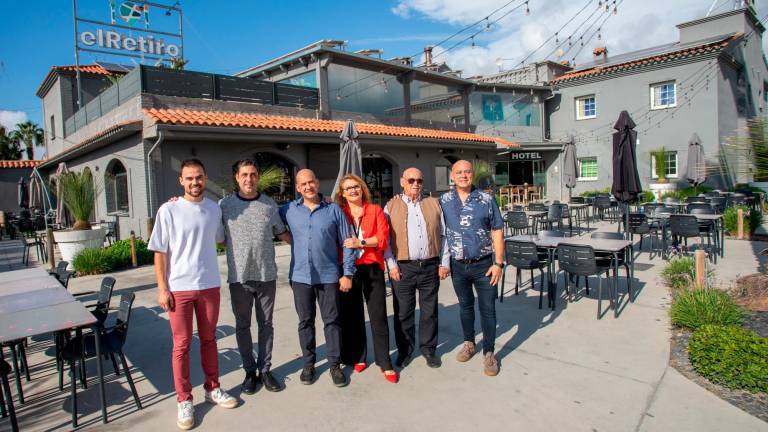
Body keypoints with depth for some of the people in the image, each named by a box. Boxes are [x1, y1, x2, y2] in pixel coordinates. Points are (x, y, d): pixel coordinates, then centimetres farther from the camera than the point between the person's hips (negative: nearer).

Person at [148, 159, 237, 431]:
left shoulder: (214, 209, 3)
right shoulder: (168, 210, -6)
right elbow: (160, 252, -5)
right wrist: (162, 289, -8)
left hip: (209, 285, 3)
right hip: (179, 288, -3)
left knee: (209, 340, 15)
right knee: (181, 345, 5)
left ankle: (212, 389, 31)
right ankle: (184, 401, 19)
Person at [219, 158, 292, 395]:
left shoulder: (270, 204, 3)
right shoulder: (225, 204, 0)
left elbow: (282, 233, 13)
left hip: (267, 275, 1)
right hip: (239, 276, -1)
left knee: (266, 324, 11)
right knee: (243, 325, 10)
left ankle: (265, 369, 25)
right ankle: (250, 371, 26)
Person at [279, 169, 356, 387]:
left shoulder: (334, 210, -1)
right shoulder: (288, 210, 2)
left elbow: (346, 243, 0)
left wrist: (347, 273, -4)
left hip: (329, 276, -1)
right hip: (301, 276, 1)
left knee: (332, 321, 7)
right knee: (305, 322, 12)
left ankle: (334, 364, 20)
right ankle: (308, 363, 28)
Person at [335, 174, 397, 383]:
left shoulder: (375, 211, 4)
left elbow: (383, 238, -5)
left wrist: (360, 243, -15)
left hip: (372, 269, 0)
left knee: (379, 316, 2)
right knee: (352, 315, 9)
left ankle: (385, 363, 13)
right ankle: (357, 357, 26)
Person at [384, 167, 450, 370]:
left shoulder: (434, 204, 9)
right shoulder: (391, 206, 3)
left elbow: (443, 235, 10)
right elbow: (385, 239, 1)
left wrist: (444, 263, 4)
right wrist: (392, 264, -6)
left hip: (430, 266, 2)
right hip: (403, 268, -2)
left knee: (429, 311, 11)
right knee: (403, 312, 8)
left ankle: (428, 349, 28)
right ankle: (404, 350, 25)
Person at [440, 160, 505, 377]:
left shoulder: (487, 199, -3)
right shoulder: (444, 201, 1)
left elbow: (497, 232, -2)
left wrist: (498, 263, -8)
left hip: (484, 265, -2)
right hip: (457, 265, 2)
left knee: (487, 309, 4)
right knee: (465, 306, 17)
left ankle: (488, 352, 18)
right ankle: (469, 343, 36)